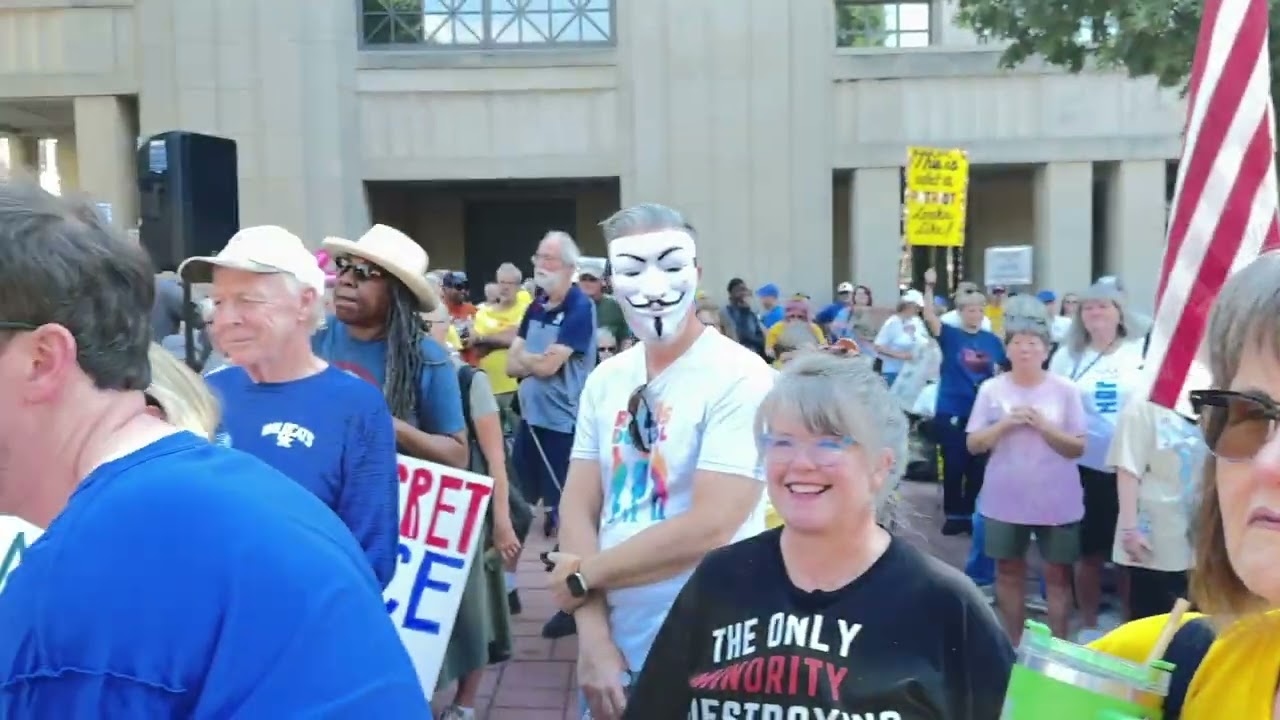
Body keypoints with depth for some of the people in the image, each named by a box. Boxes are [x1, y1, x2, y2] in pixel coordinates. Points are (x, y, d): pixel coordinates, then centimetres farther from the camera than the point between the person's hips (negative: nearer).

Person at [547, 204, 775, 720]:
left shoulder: (739, 378, -15)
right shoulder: (605, 380, 3)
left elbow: (708, 528, -22)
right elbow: (579, 507, 2)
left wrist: (583, 576, -11)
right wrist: (593, 638, -9)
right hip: (615, 648, 5)